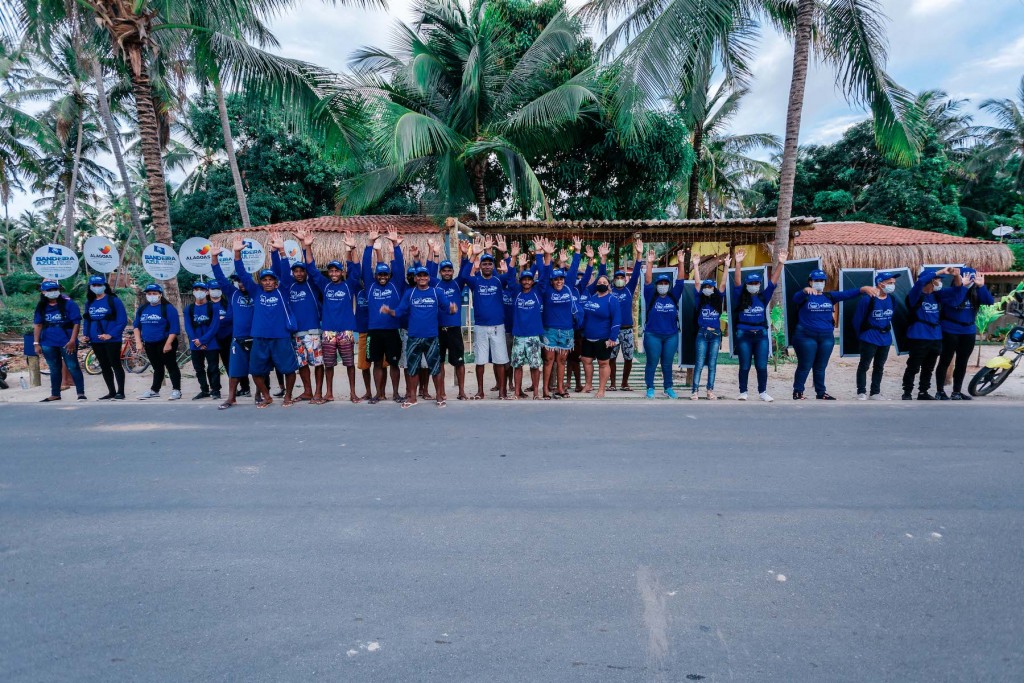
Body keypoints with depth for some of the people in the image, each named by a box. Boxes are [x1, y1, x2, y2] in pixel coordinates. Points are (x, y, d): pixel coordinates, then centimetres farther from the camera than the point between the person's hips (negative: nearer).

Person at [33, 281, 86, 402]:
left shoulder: (68, 304, -6)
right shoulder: (41, 307, 7)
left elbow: (76, 323, -9)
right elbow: (37, 325, 9)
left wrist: (72, 340, -16)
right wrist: (36, 343, 3)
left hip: (67, 343, -5)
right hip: (48, 344, 5)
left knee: (73, 367, -2)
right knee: (54, 369, 14)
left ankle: (81, 393, 2)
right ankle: (55, 394, 23)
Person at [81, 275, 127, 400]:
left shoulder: (113, 300, -7)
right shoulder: (89, 302, 11)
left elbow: (122, 320, -10)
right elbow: (87, 320, 20)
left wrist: (110, 335, -18)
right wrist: (85, 335, 6)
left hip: (112, 339, -6)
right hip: (96, 340, 6)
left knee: (116, 364, -2)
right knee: (104, 366, 11)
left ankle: (120, 392, 4)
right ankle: (111, 392, 19)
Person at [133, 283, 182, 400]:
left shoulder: (168, 308, -9)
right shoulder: (142, 309, 11)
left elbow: (174, 328, -13)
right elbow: (136, 325, 17)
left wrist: (168, 343, -18)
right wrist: (138, 341, 6)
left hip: (165, 344, -6)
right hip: (149, 344, 6)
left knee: (171, 366, -1)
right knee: (157, 368, 15)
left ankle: (176, 390, 3)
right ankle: (154, 391, 22)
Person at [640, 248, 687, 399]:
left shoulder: (673, 297, 5)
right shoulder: (651, 297, -1)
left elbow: (680, 281, -2)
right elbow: (647, 281, -11)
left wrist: (681, 263, -12)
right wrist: (650, 263, -21)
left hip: (671, 336, 2)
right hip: (652, 335, -2)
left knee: (667, 364, 10)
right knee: (652, 363, 4)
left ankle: (668, 388, 19)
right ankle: (650, 388, 13)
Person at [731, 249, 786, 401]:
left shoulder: (763, 297, 6)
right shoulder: (741, 298, -1)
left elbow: (773, 281, -1)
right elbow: (737, 282, -13)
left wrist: (780, 264, -11)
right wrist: (738, 264, -25)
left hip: (761, 335, 2)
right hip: (744, 335, -2)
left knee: (762, 366, 3)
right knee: (745, 366, 5)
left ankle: (763, 392, 14)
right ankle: (743, 392, 14)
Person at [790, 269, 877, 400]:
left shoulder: (829, 296, 10)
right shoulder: (804, 296, -4)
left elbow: (846, 294, -1)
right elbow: (796, 297, -26)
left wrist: (863, 289, -16)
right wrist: (805, 290, -48)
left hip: (826, 337, 5)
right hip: (806, 336, -5)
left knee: (821, 367, 14)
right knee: (804, 366, -1)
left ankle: (821, 393, 23)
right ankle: (798, 392, 10)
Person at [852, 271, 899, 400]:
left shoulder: (891, 299, 1)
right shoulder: (867, 299, -18)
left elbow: (891, 317, 15)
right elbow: (858, 319, -10)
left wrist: (887, 331, 14)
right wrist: (861, 335, 0)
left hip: (885, 338, 7)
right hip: (870, 338, -6)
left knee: (879, 366, 14)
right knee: (864, 365, 3)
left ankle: (875, 392, 24)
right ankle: (861, 392, 11)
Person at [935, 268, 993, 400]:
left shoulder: (975, 294, 6)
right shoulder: (948, 291, -10)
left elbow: (990, 301, -9)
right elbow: (953, 302, -28)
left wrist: (981, 286, -18)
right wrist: (960, 285, -30)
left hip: (968, 332, 6)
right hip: (949, 332, -6)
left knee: (962, 363, 11)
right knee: (945, 362, 0)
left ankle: (957, 392, 22)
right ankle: (940, 392, 6)